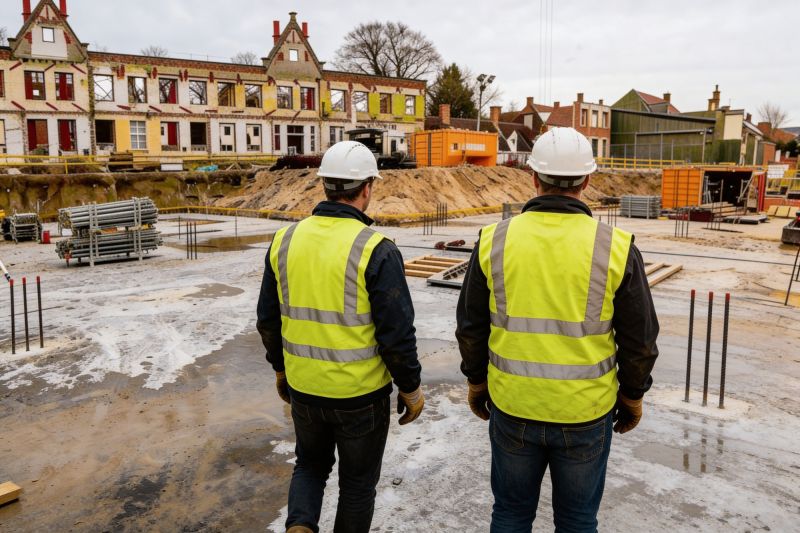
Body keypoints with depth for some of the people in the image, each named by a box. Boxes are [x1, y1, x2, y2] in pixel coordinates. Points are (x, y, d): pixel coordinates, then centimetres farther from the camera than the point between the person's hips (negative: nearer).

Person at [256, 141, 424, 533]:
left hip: (303, 387, 4)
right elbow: (397, 333, -18)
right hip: (361, 394, -4)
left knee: (310, 464, 27)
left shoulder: (286, 240, -3)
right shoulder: (376, 250, -19)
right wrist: (411, 389, -3)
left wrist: (280, 368, 20)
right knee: (357, 481, 18)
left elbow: (268, 319, 5)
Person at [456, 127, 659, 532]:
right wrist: (633, 395, 11)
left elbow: (471, 327, 0)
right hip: (586, 411, -1)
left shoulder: (495, 241, -9)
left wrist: (476, 381, 14)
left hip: (512, 407, 1)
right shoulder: (615, 248, -12)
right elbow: (640, 339, -4)